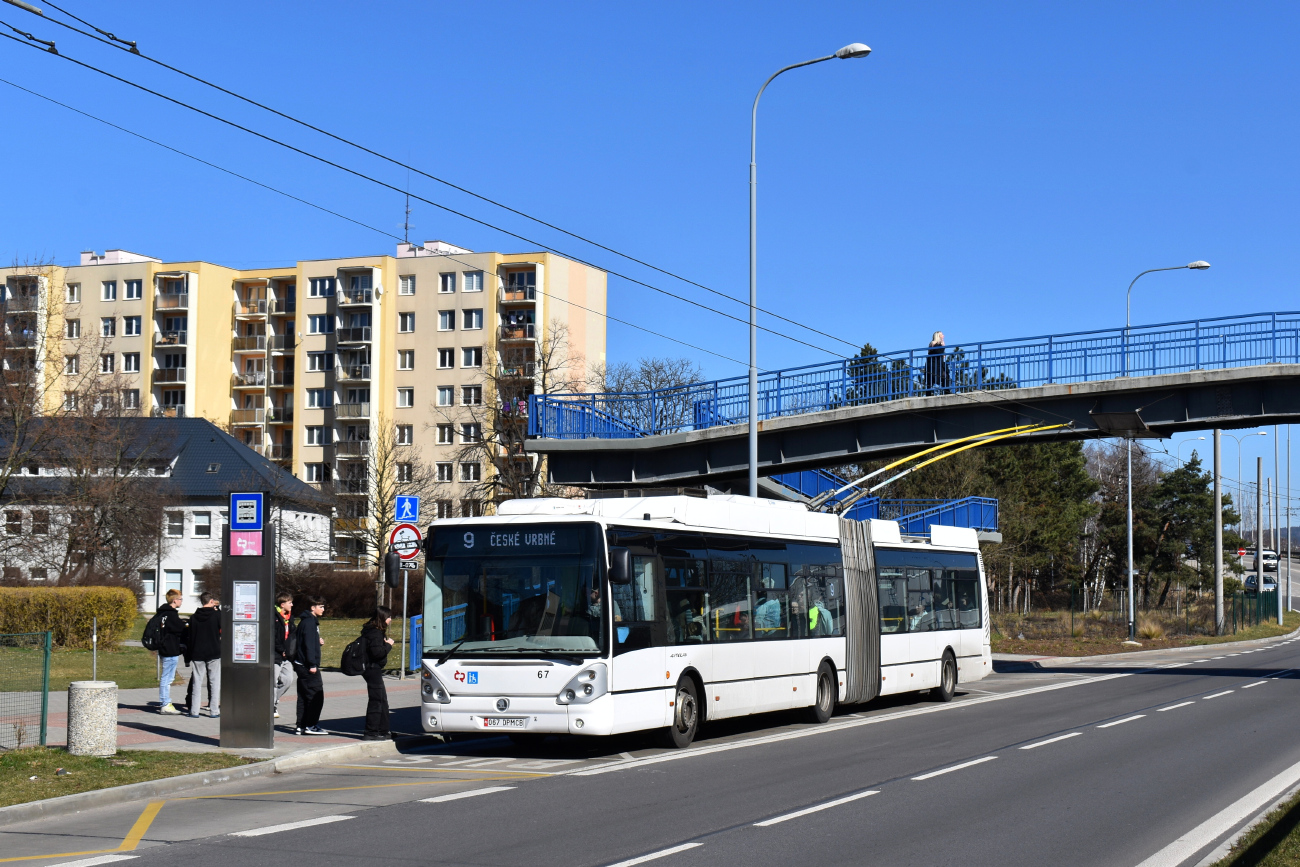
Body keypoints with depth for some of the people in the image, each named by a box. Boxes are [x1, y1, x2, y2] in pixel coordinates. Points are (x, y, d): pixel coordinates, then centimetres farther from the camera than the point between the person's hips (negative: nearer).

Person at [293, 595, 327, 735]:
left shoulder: (311, 621, 17)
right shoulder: (309, 622, -13)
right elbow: (308, 644, -20)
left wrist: (319, 642, 6)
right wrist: (312, 664, -22)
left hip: (302, 665, 10)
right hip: (307, 666, -10)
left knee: (303, 696, 10)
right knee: (316, 695, -6)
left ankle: (300, 726, 12)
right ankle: (311, 725, -4)